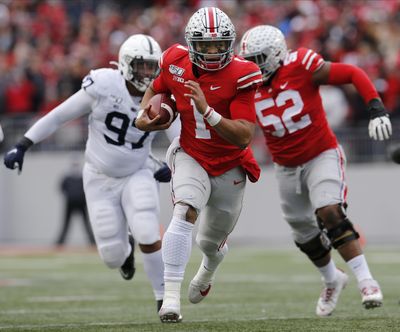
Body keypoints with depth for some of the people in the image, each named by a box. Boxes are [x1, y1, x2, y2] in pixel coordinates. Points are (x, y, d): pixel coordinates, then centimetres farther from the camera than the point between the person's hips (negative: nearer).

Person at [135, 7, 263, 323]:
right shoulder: (177, 64, -12)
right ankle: (171, 297, -31)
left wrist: (207, 110, -39)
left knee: (211, 242, 17)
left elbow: (244, 137, -28)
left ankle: (209, 267, 57)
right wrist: (144, 114, -8)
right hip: (191, 157, 1)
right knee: (184, 213, -29)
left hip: (230, 167, 0)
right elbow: (155, 89, 13)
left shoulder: (239, 76, -23)